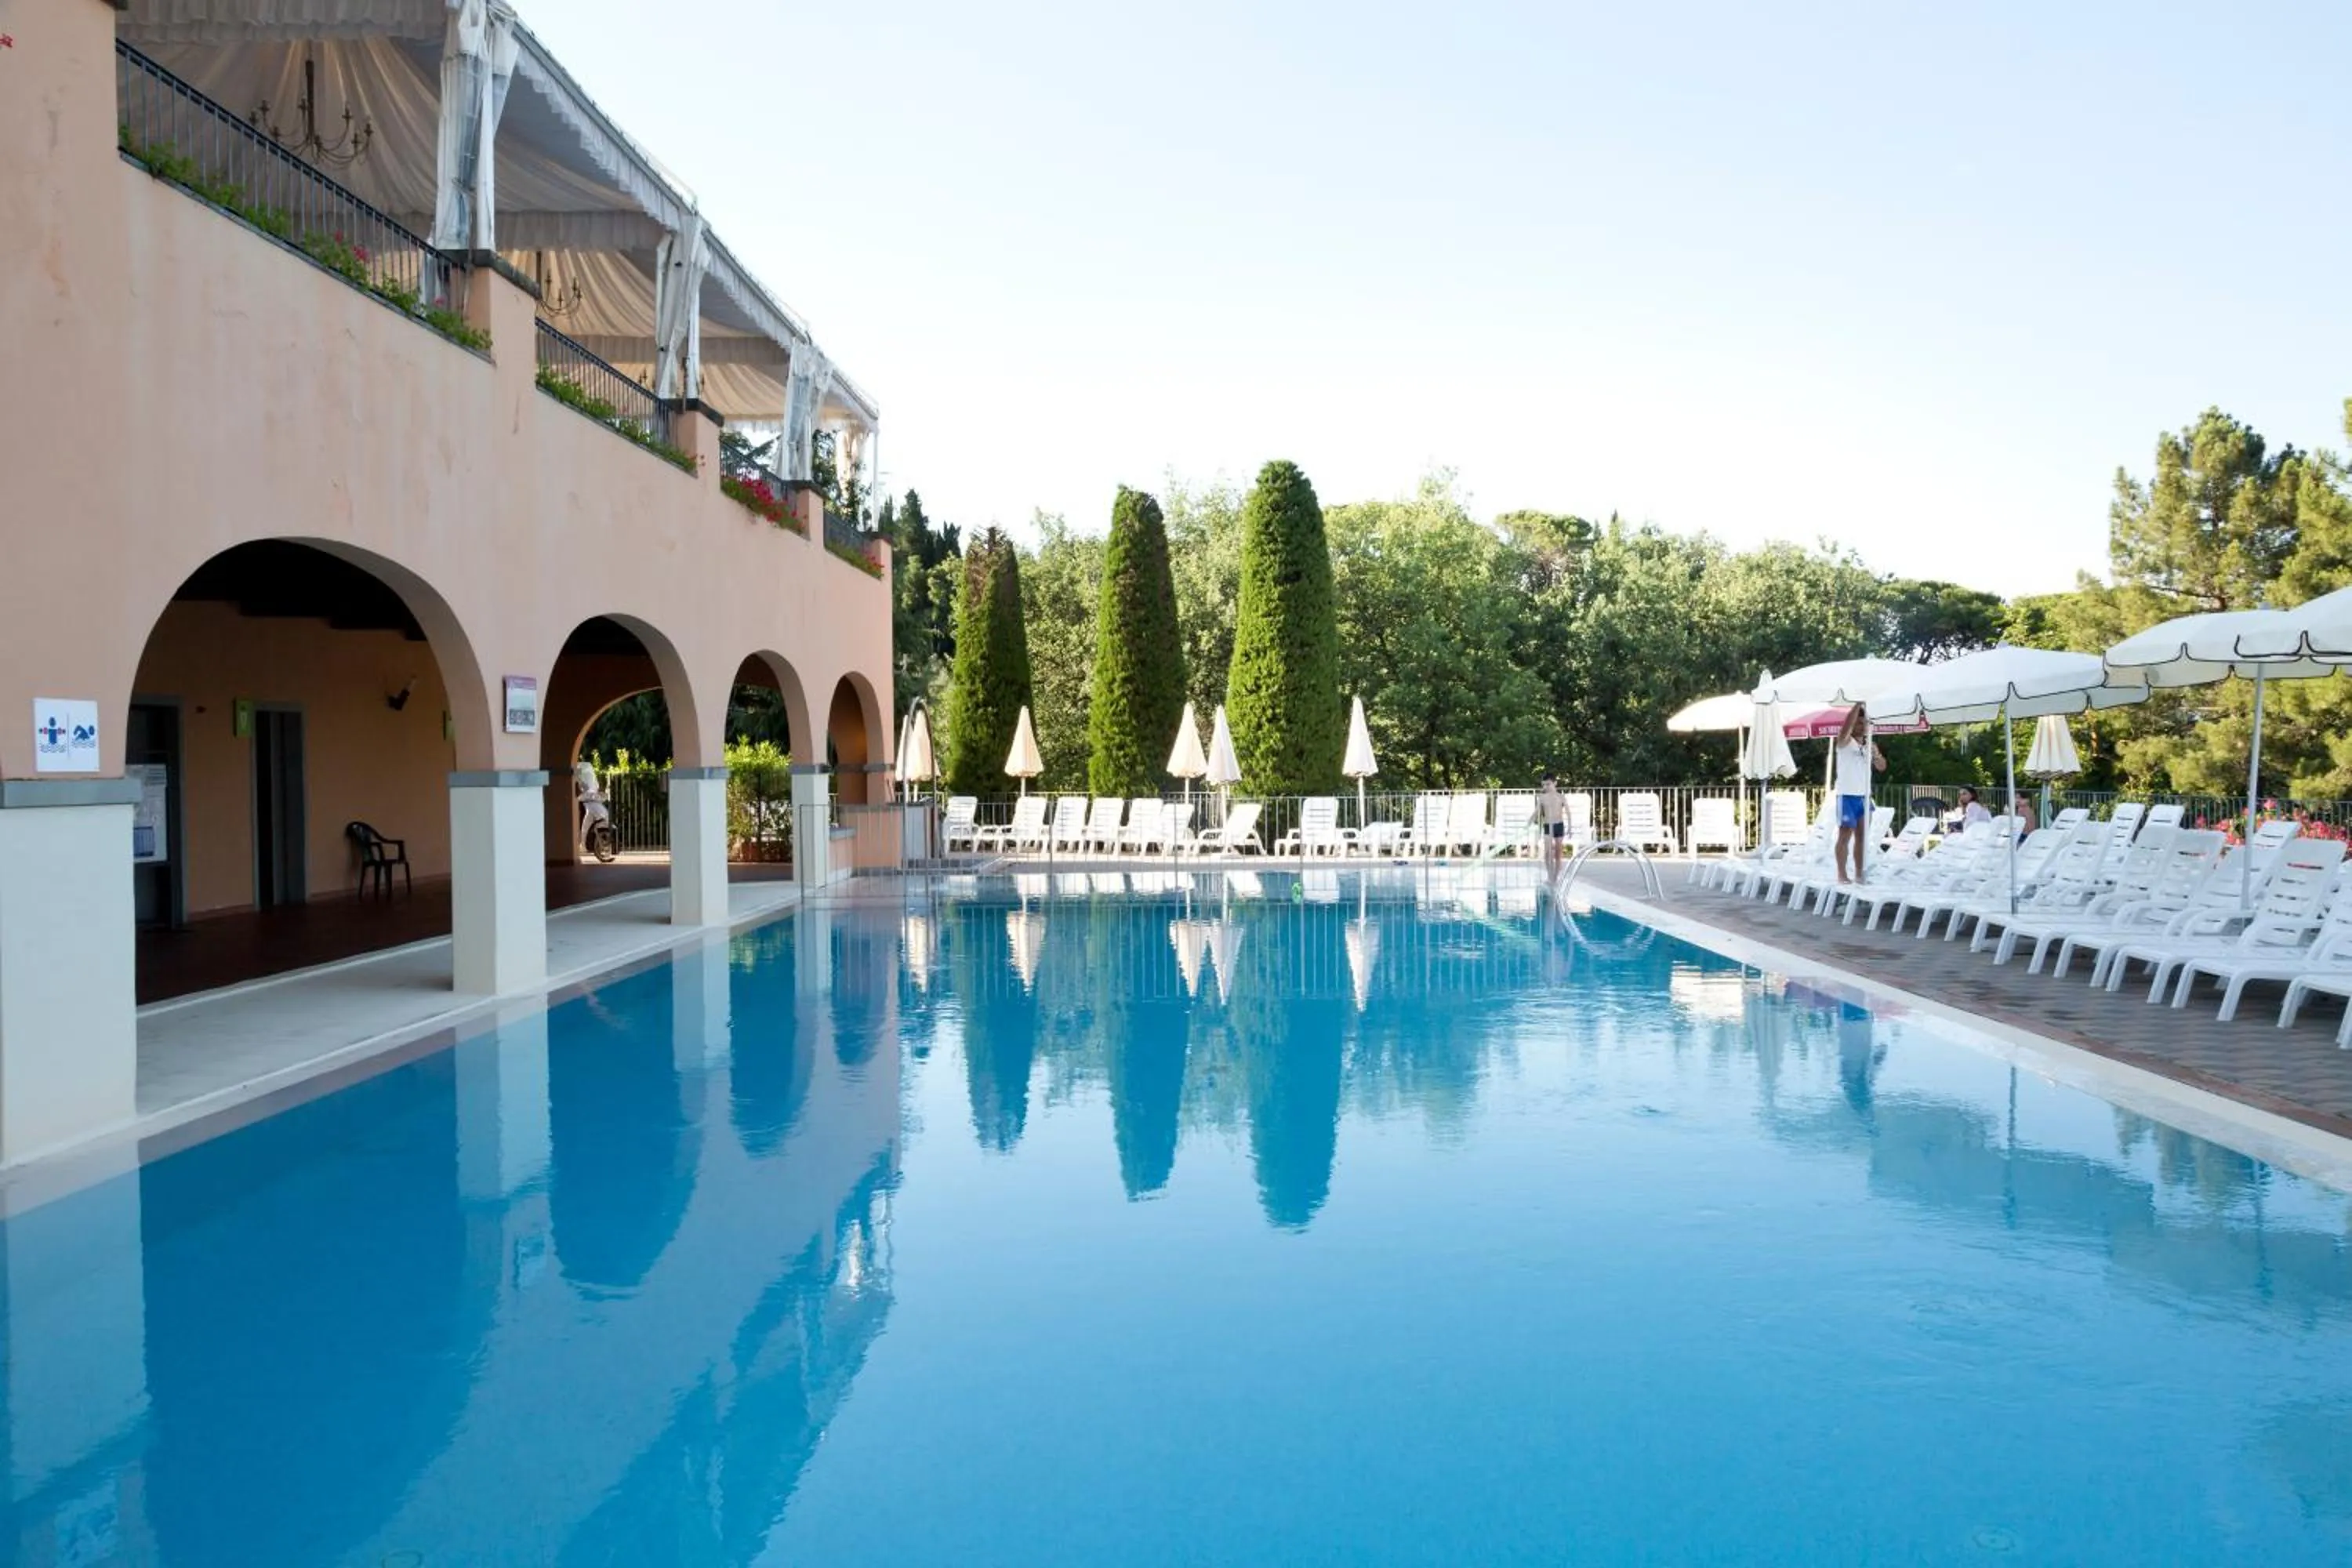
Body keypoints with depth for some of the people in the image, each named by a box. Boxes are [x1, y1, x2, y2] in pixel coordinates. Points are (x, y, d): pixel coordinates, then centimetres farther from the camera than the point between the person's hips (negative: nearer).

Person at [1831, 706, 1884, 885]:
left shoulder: (1870, 744, 13)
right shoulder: (1845, 741, -5)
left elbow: (1882, 766, 11)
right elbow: (1847, 726, -25)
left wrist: (1876, 754, -9)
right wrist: (1858, 705, -25)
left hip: (1864, 796, 6)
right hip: (1847, 795, -6)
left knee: (1861, 836, 8)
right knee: (1845, 835, -5)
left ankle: (1859, 874, 13)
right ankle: (1842, 875, -4)